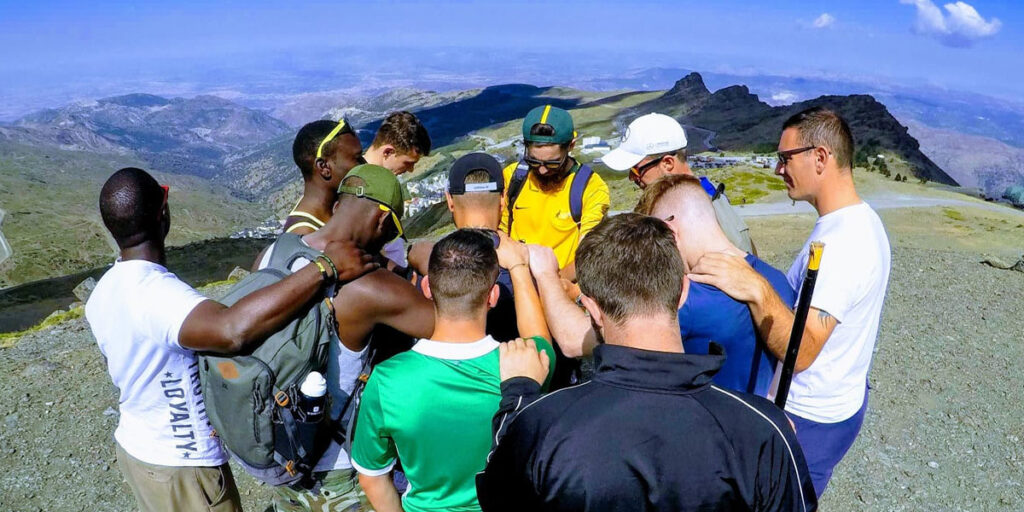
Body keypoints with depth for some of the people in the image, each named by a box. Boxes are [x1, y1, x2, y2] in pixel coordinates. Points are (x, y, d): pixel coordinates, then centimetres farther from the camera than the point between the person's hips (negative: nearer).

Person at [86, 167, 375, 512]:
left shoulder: (102, 293, -4)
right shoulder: (155, 291, -34)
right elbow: (232, 330, -52)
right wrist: (326, 266, -48)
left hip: (134, 446, 8)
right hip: (180, 467, -8)